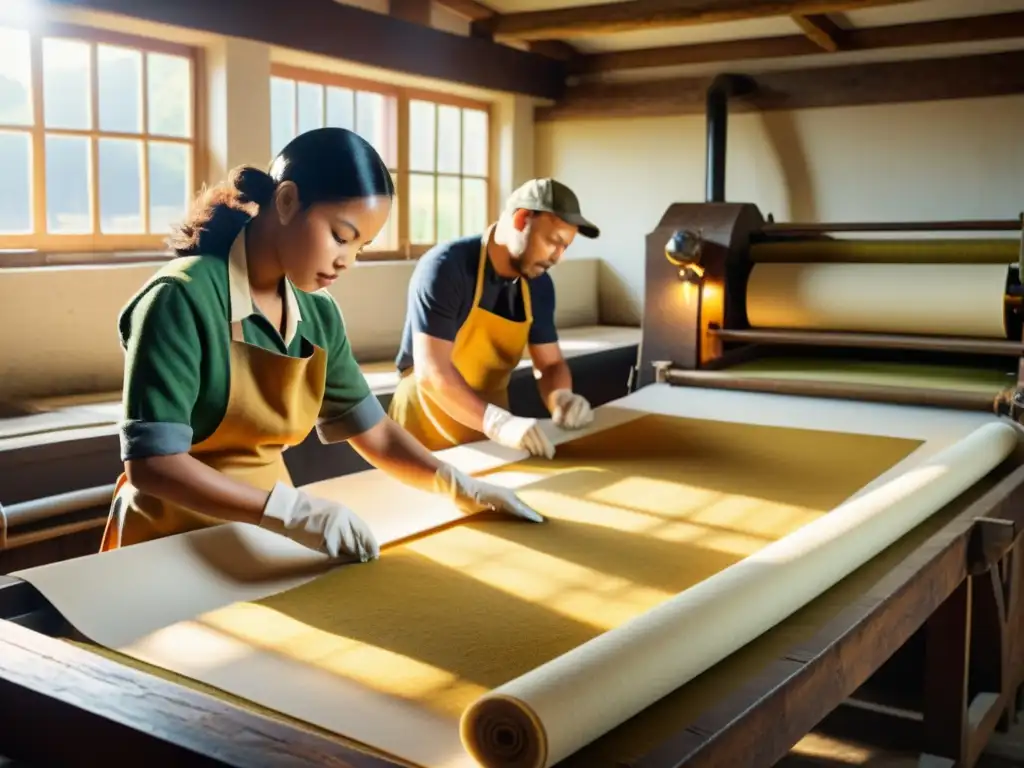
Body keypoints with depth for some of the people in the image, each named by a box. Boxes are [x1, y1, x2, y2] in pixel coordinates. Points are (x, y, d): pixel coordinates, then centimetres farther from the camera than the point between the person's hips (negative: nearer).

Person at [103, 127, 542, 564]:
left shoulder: (318, 313, 0)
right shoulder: (183, 299, -19)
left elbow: (371, 429, 6)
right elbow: (152, 463, -24)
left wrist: (456, 486, -8)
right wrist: (290, 510, -32)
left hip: (267, 536, 5)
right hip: (174, 543, -5)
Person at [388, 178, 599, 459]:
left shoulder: (538, 283, -1)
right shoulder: (445, 268, -20)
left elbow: (550, 363, 6)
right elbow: (431, 372, -28)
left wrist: (561, 398, -17)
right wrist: (499, 423, -41)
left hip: (491, 433, 6)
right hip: (428, 428, -5)